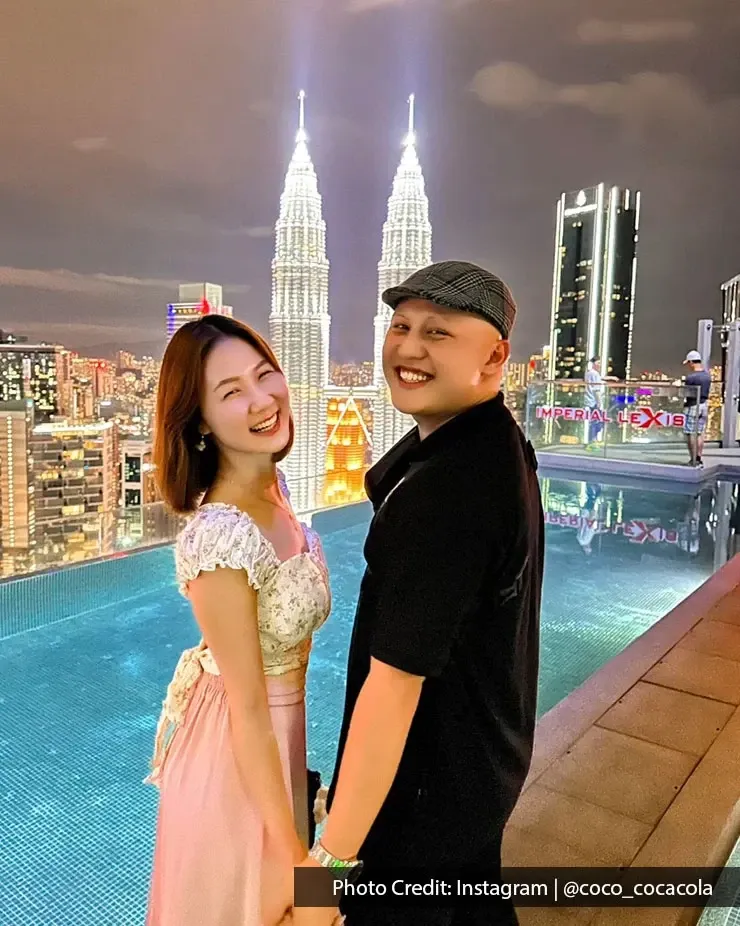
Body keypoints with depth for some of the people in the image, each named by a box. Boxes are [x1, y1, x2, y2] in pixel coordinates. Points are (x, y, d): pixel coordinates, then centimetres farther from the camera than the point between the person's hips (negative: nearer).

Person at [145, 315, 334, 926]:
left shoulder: (272, 487, -6)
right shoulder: (221, 535, -33)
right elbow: (248, 711, -24)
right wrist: (293, 852, -14)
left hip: (277, 731, 7)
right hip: (238, 751, -7)